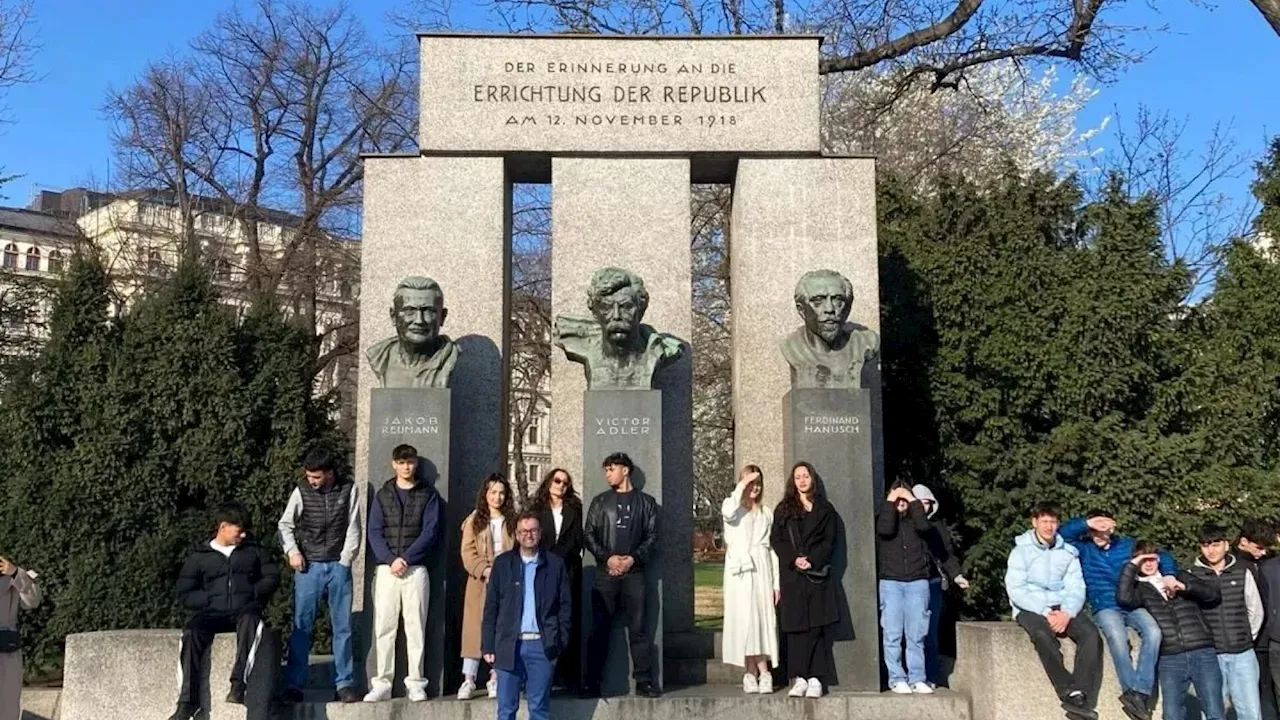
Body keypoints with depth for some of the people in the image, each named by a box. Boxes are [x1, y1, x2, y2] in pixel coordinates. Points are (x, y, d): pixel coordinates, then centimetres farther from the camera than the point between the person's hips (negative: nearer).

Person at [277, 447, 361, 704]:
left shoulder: (348, 489, -1)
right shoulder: (301, 491, -1)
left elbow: (353, 528, 1)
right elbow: (285, 525, 8)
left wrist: (345, 559, -4)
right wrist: (292, 551, -6)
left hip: (338, 566, 0)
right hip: (308, 566, 0)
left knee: (342, 626, 3)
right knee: (301, 625, 0)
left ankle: (344, 683, 9)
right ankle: (293, 685, 6)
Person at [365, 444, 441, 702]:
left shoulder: (428, 495, 7)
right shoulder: (382, 495, 12)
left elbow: (429, 532, -2)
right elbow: (374, 533, 3)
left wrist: (405, 559, -12)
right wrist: (391, 560, -11)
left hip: (416, 570, -1)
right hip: (386, 569, 1)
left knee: (416, 627, 0)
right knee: (384, 627, -1)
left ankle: (415, 683, 5)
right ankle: (381, 683, 3)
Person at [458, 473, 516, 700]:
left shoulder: (512, 521, 10)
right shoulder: (474, 520, 7)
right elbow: (468, 553, 0)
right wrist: (485, 570, -14)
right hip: (480, 583, -1)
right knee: (476, 628, -3)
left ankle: (496, 679, 7)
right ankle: (468, 680, -1)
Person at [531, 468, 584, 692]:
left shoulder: (575, 510, 14)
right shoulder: (537, 509, 13)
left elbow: (576, 540, 7)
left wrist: (556, 560, -3)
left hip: (568, 571, 0)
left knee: (569, 622, -4)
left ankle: (569, 677, -2)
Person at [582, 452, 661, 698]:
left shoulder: (646, 502, 9)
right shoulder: (600, 501, 11)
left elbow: (652, 537, 4)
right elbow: (588, 535, 5)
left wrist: (633, 558, -11)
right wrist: (607, 558, -9)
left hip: (634, 573, -1)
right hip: (604, 573, 1)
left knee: (638, 628, -2)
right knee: (600, 629, 1)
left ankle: (644, 681, 2)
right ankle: (592, 682, 6)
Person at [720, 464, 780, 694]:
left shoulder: (766, 512, 18)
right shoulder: (733, 506, 9)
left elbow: (773, 548, 13)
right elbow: (727, 512, -19)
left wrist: (777, 581, 7)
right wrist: (742, 485, -13)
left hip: (762, 569, 3)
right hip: (739, 569, -2)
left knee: (764, 618, -6)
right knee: (744, 618, -8)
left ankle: (754, 673, -6)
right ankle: (761, 673, -5)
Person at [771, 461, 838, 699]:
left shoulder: (825, 509, 11)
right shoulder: (784, 509, 13)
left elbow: (829, 541, 3)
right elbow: (776, 539, 4)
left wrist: (812, 561, -13)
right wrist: (794, 559, -12)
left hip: (817, 574, -1)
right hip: (791, 575, 1)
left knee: (817, 627, -5)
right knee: (796, 626, -2)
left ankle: (816, 678, -4)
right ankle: (800, 678, 1)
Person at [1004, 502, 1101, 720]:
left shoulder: (1068, 553, 12)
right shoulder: (1021, 551, 2)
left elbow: (1076, 589, 4)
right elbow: (1016, 590, -8)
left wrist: (1066, 613, -17)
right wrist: (1045, 612, -19)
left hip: (1063, 608, 3)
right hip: (1031, 609, -3)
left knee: (1091, 634, -26)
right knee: (1043, 635, -36)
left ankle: (1081, 698, -32)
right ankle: (1070, 694, -33)